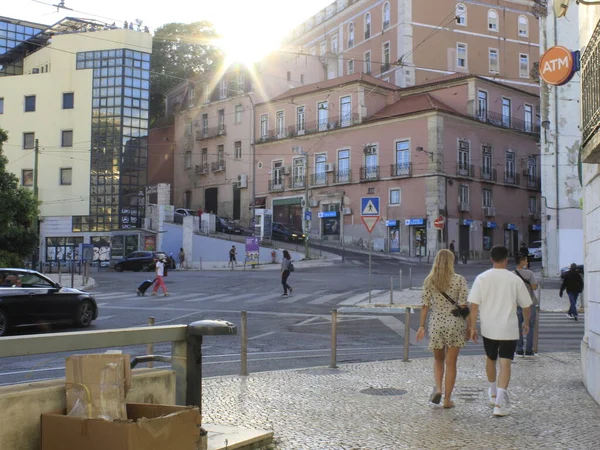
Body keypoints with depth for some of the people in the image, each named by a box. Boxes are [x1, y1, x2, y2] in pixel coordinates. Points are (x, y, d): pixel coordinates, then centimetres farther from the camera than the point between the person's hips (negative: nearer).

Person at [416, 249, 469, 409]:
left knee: (438, 359, 20)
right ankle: (447, 399, 10)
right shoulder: (460, 280, -5)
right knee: (451, 362, 7)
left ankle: (438, 388, -1)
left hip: (436, 324, 1)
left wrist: (421, 325, 5)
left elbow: (425, 305, -1)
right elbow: (463, 305, -8)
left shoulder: (429, 281, -1)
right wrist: (468, 326, 0)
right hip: (455, 324, -1)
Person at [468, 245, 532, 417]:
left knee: (490, 359, 21)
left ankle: (493, 393, 38)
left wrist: (473, 327, 1)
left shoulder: (482, 278, -4)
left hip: (488, 328, 2)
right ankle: (500, 401, -14)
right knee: (505, 363, -2)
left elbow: (474, 306, -6)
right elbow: (526, 305, 5)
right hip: (509, 329, -2)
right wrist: (526, 323, 22)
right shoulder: (515, 279, -4)